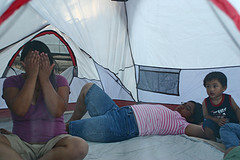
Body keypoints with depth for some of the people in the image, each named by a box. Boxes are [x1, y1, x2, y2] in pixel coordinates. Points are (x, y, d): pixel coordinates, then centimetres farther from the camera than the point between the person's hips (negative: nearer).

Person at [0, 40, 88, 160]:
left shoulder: (59, 81, 3)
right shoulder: (12, 82, 2)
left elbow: (57, 111, -15)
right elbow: (20, 110, -18)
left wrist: (45, 79, -15)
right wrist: (32, 77, -17)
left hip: (53, 143, 1)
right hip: (21, 143, -1)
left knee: (80, 147, -33)